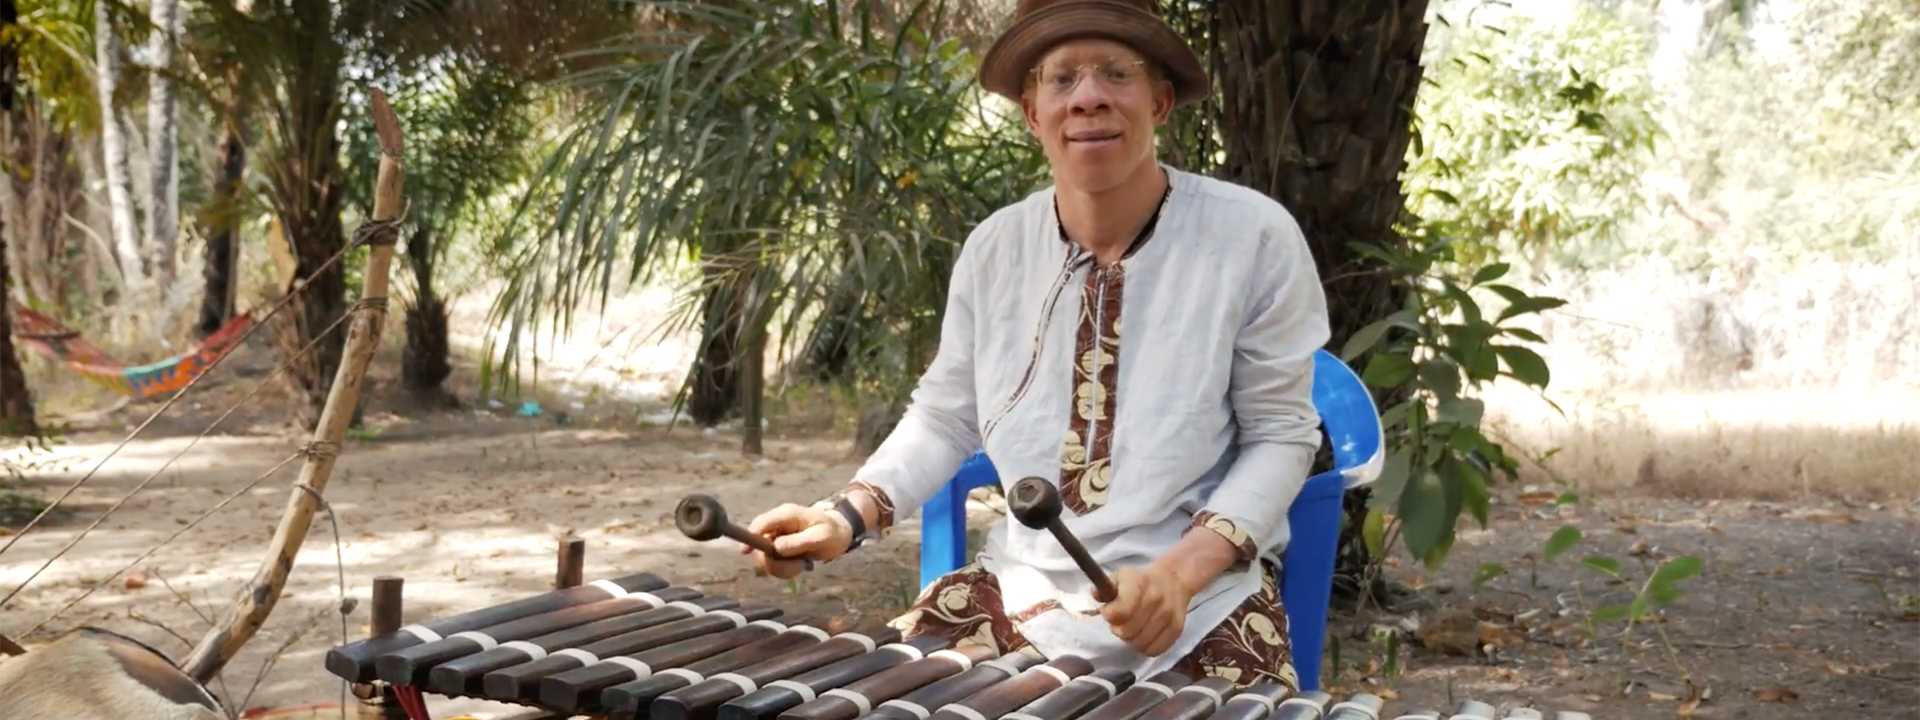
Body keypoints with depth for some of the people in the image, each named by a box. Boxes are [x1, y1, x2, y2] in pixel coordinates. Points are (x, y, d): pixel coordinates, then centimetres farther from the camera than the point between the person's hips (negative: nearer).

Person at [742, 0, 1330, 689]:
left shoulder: (1254, 238, -10)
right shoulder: (994, 249, 0)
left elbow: (1280, 433, -5)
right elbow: (945, 418, 12)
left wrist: (1181, 570, -20)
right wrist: (847, 515, -4)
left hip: (1206, 599, -3)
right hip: (1023, 590, 3)